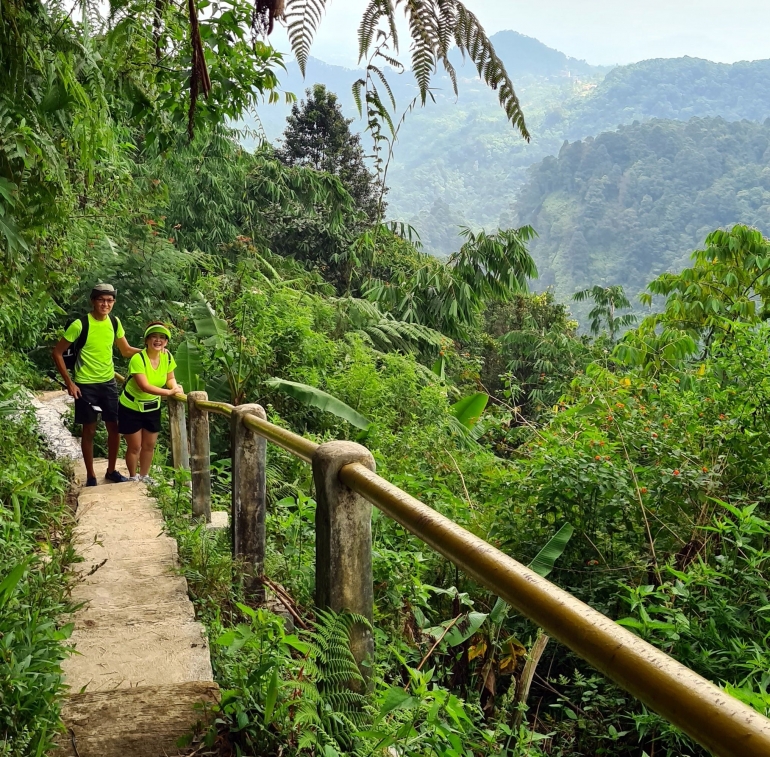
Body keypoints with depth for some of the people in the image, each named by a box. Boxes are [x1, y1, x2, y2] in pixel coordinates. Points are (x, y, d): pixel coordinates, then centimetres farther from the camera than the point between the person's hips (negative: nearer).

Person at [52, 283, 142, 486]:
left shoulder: (115, 322, -2)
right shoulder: (80, 324, -17)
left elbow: (126, 350, 10)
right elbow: (57, 353, -11)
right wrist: (69, 383, -13)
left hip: (108, 382, 5)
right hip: (86, 385, -5)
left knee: (115, 428, 8)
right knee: (89, 430, 5)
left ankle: (111, 471, 26)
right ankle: (91, 476, 18)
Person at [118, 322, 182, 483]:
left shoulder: (167, 357, -10)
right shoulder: (138, 358, -28)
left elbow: (170, 378, 0)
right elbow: (145, 386, -34)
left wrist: (175, 387, -23)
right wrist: (169, 392, -39)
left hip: (152, 408, 5)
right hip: (131, 408, -5)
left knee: (149, 445, 14)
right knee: (134, 446, 5)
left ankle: (144, 476, 34)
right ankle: (133, 477, 26)